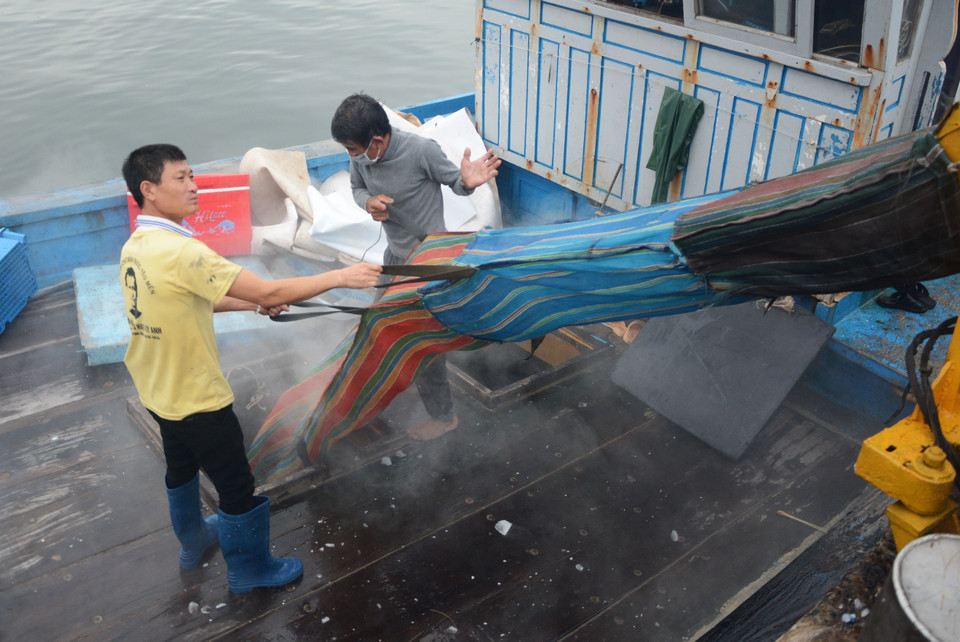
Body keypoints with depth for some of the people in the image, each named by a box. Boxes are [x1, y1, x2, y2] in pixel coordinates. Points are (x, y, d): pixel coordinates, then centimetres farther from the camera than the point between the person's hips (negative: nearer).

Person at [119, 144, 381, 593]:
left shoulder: (134, 248, -1)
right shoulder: (180, 252, -31)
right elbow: (269, 292, -32)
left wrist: (249, 303, 5)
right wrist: (340, 277, -24)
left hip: (157, 392, 9)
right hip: (197, 400, -9)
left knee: (181, 467, 30)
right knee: (236, 486, 9)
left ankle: (193, 540, 53)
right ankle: (249, 569, 29)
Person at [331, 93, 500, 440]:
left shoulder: (421, 150, -28)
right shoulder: (360, 157, -12)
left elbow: (453, 181, -13)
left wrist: (467, 182, -38)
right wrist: (369, 202, -17)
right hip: (396, 253, 7)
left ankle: (443, 415, 18)